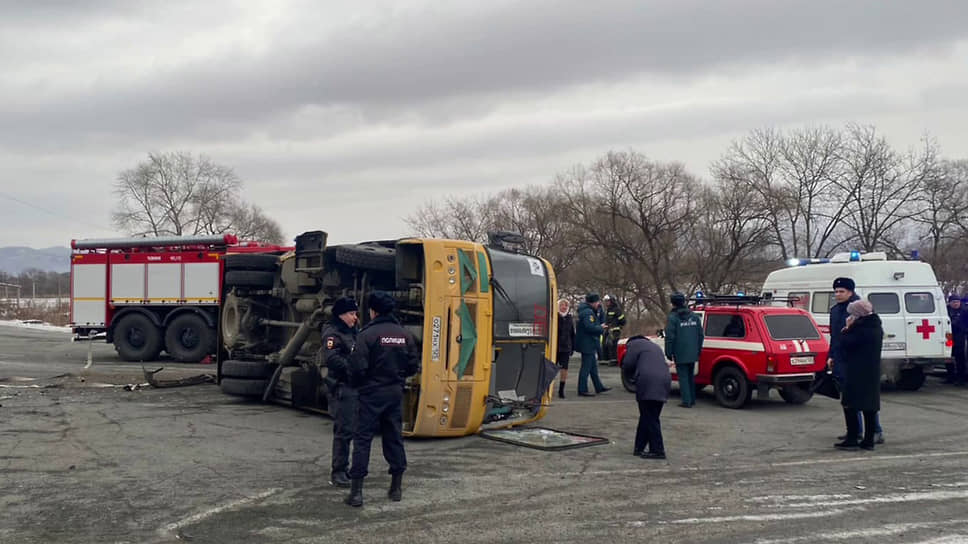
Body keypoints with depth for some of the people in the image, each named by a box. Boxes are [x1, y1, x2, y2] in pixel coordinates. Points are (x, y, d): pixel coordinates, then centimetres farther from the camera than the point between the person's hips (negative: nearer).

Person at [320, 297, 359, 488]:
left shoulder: (351, 332, 18)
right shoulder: (333, 334, -12)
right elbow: (331, 359, -24)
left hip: (354, 387, 10)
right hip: (341, 388, -10)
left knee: (351, 429, 14)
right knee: (344, 430, -9)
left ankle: (342, 470, 25)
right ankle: (337, 473, -2)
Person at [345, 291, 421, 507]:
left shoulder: (367, 334, -13)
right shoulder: (404, 335, 3)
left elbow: (358, 367, -16)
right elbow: (413, 366, 5)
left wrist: (358, 383, 4)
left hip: (372, 394, -5)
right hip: (395, 394, 5)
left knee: (362, 439, 0)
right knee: (394, 438, 14)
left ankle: (356, 490, -3)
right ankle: (397, 487, 20)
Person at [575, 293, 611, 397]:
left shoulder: (590, 311, 17)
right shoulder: (588, 312, -18)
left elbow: (600, 322, 20)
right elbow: (590, 327, -27)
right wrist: (601, 328, -15)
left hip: (589, 345, 11)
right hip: (587, 344, -11)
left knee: (593, 367, 19)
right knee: (586, 368, -6)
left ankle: (599, 387, 29)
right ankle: (582, 390, -2)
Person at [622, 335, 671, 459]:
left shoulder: (634, 344, 11)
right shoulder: (654, 346, 33)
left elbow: (627, 365, 1)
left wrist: (633, 377, 20)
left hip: (648, 383, -8)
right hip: (664, 382, 8)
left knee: (650, 419, -3)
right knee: (647, 417, 14)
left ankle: (658, 451, -5)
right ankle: (639, 448, 20)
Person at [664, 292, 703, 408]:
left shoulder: (672, 318, -11)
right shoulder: (694, 317, 8)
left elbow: (669, 337, -14)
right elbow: (700, 335, 11)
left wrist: (668, 353, -5)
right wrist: (698, 350, 20)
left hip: (680, 355, -6)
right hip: (693, 354, 6)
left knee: (683, 377, 0)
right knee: (690, 376, 18)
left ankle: (686, 401, -3)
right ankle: (692, 399, 24)